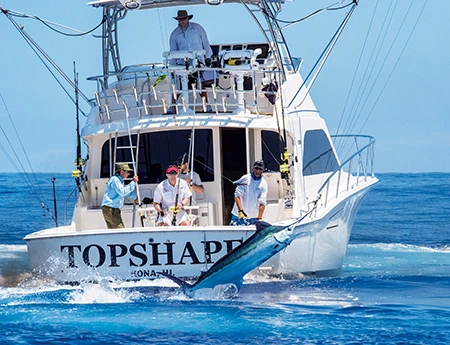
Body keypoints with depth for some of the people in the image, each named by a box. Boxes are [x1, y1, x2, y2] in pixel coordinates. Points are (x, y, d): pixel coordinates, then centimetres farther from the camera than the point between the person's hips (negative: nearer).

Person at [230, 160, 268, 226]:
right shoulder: (245, 179, -6)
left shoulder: (263, 184, -2)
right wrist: (240, 211, -20)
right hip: (238, 214, -1)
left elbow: (262, 203, -7)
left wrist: (259, 218, -16)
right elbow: (237, 196, -9)